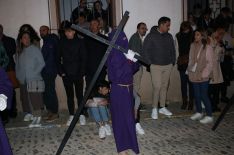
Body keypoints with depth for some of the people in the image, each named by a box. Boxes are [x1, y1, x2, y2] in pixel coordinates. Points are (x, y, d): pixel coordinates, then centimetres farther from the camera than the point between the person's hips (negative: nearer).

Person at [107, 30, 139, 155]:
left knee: (127, 115, 20)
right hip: (119, 90, -9)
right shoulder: (114, 56, -20)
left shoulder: (124, 53, 5)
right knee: (121, 117, 1)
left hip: (127, 88, 9)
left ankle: (127, 142, 37)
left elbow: (133, 69, 15)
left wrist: (134, 60, -3)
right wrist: (129, 61, -24)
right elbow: (117, 73, -27)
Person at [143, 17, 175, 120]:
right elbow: (145, 50, -7)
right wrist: (150, 63, -10)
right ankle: (154, 109, 4)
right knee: (157, 87, -9)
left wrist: (173, 62, 9)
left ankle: (163, 107, 21)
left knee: (164, 87, 10)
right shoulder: (151, 36, -6)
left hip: (168, 66, 5)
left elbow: (173, 50, 17)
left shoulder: (169, 36, 10)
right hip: (156, 66, -5)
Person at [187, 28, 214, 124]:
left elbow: (210, 63, -10)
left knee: (203, 95, -3)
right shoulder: (193, 46, 5)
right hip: (194, 75, 5)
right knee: (196, 95, 13)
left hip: (203, 76, -5)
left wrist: (203, 74, -15)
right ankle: (199, 113, 29)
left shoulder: (207, 48, -10)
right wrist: (189, 70, 7)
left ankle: (209, 116, 10)